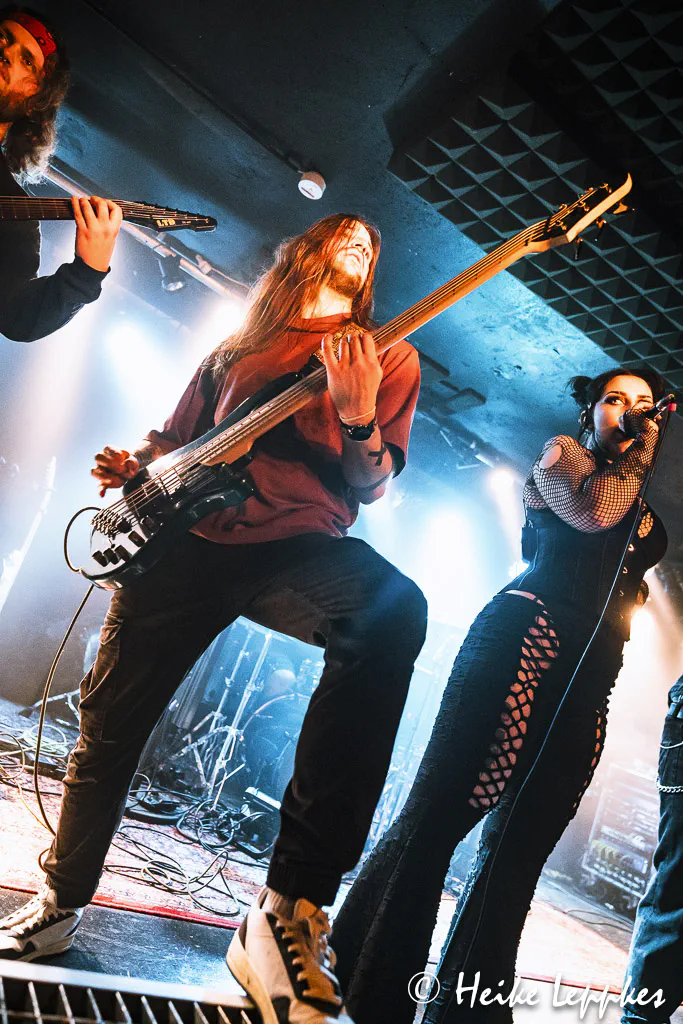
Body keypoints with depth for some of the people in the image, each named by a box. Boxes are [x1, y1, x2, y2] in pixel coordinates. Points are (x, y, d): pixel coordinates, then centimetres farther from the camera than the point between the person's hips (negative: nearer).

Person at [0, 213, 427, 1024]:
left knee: (394, 612, -36)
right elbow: (176, 441, 26)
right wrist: (135, 467, 5)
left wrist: (358, 419, -16)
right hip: (191, 538, 4)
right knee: (109, 721, 6)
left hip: (298, 544, -3)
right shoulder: (240, 346, 22)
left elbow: (371, 485, 4)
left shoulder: (389, 355, 15)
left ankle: (294, 905, -32)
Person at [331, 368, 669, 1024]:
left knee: (518, 852, 5)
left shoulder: (641, 509, 28)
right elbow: (591, 509, -10)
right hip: (527, 634, -7)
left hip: (590, 677, 7)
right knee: (437, 814, -10)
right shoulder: (560, 454, 10)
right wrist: (639, 452, 3)